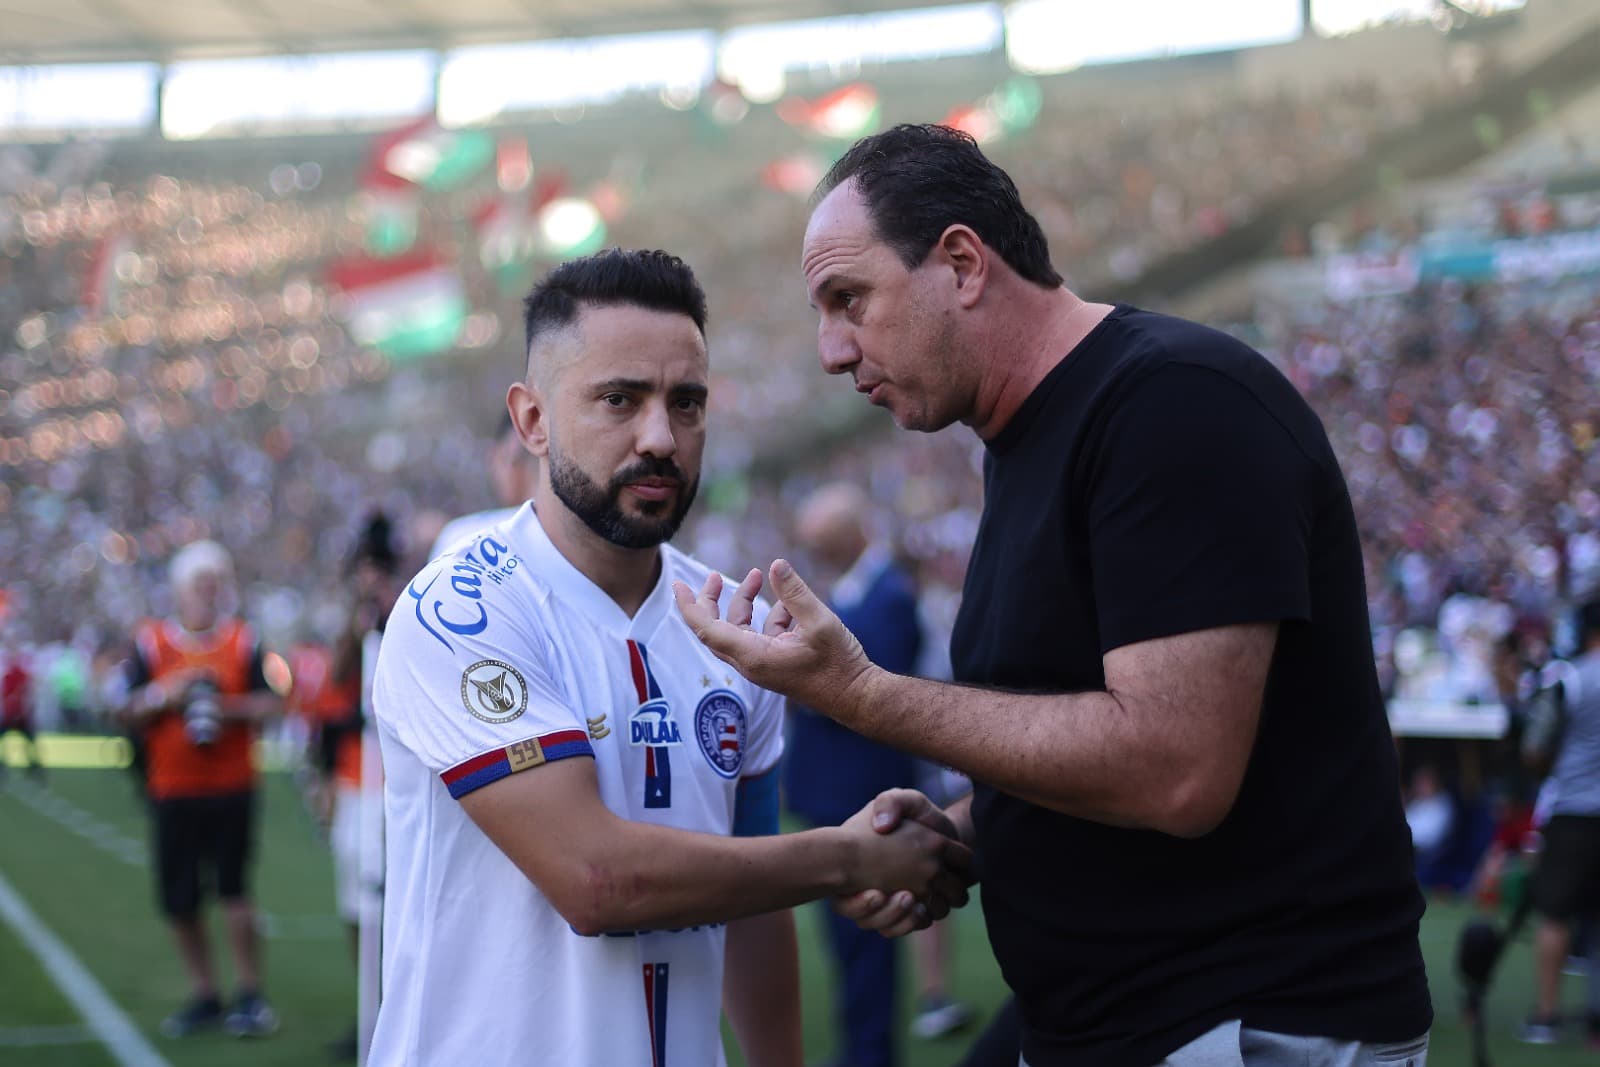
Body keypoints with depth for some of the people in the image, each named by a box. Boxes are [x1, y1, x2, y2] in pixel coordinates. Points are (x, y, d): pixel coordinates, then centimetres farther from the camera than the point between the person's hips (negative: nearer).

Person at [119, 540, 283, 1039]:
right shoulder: (151, 642, 2)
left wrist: (230, 708, -17)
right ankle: (204, 995, 20)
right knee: (179, 899, 5)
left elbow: (268, 703, 0)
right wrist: (165, 697, -15)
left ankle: (250, 994, 6)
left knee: (233, 887, -6)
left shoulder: (242, 640, 3)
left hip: (232, 787, -1)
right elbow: (129, 712, 2)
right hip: (172, 791, 2)